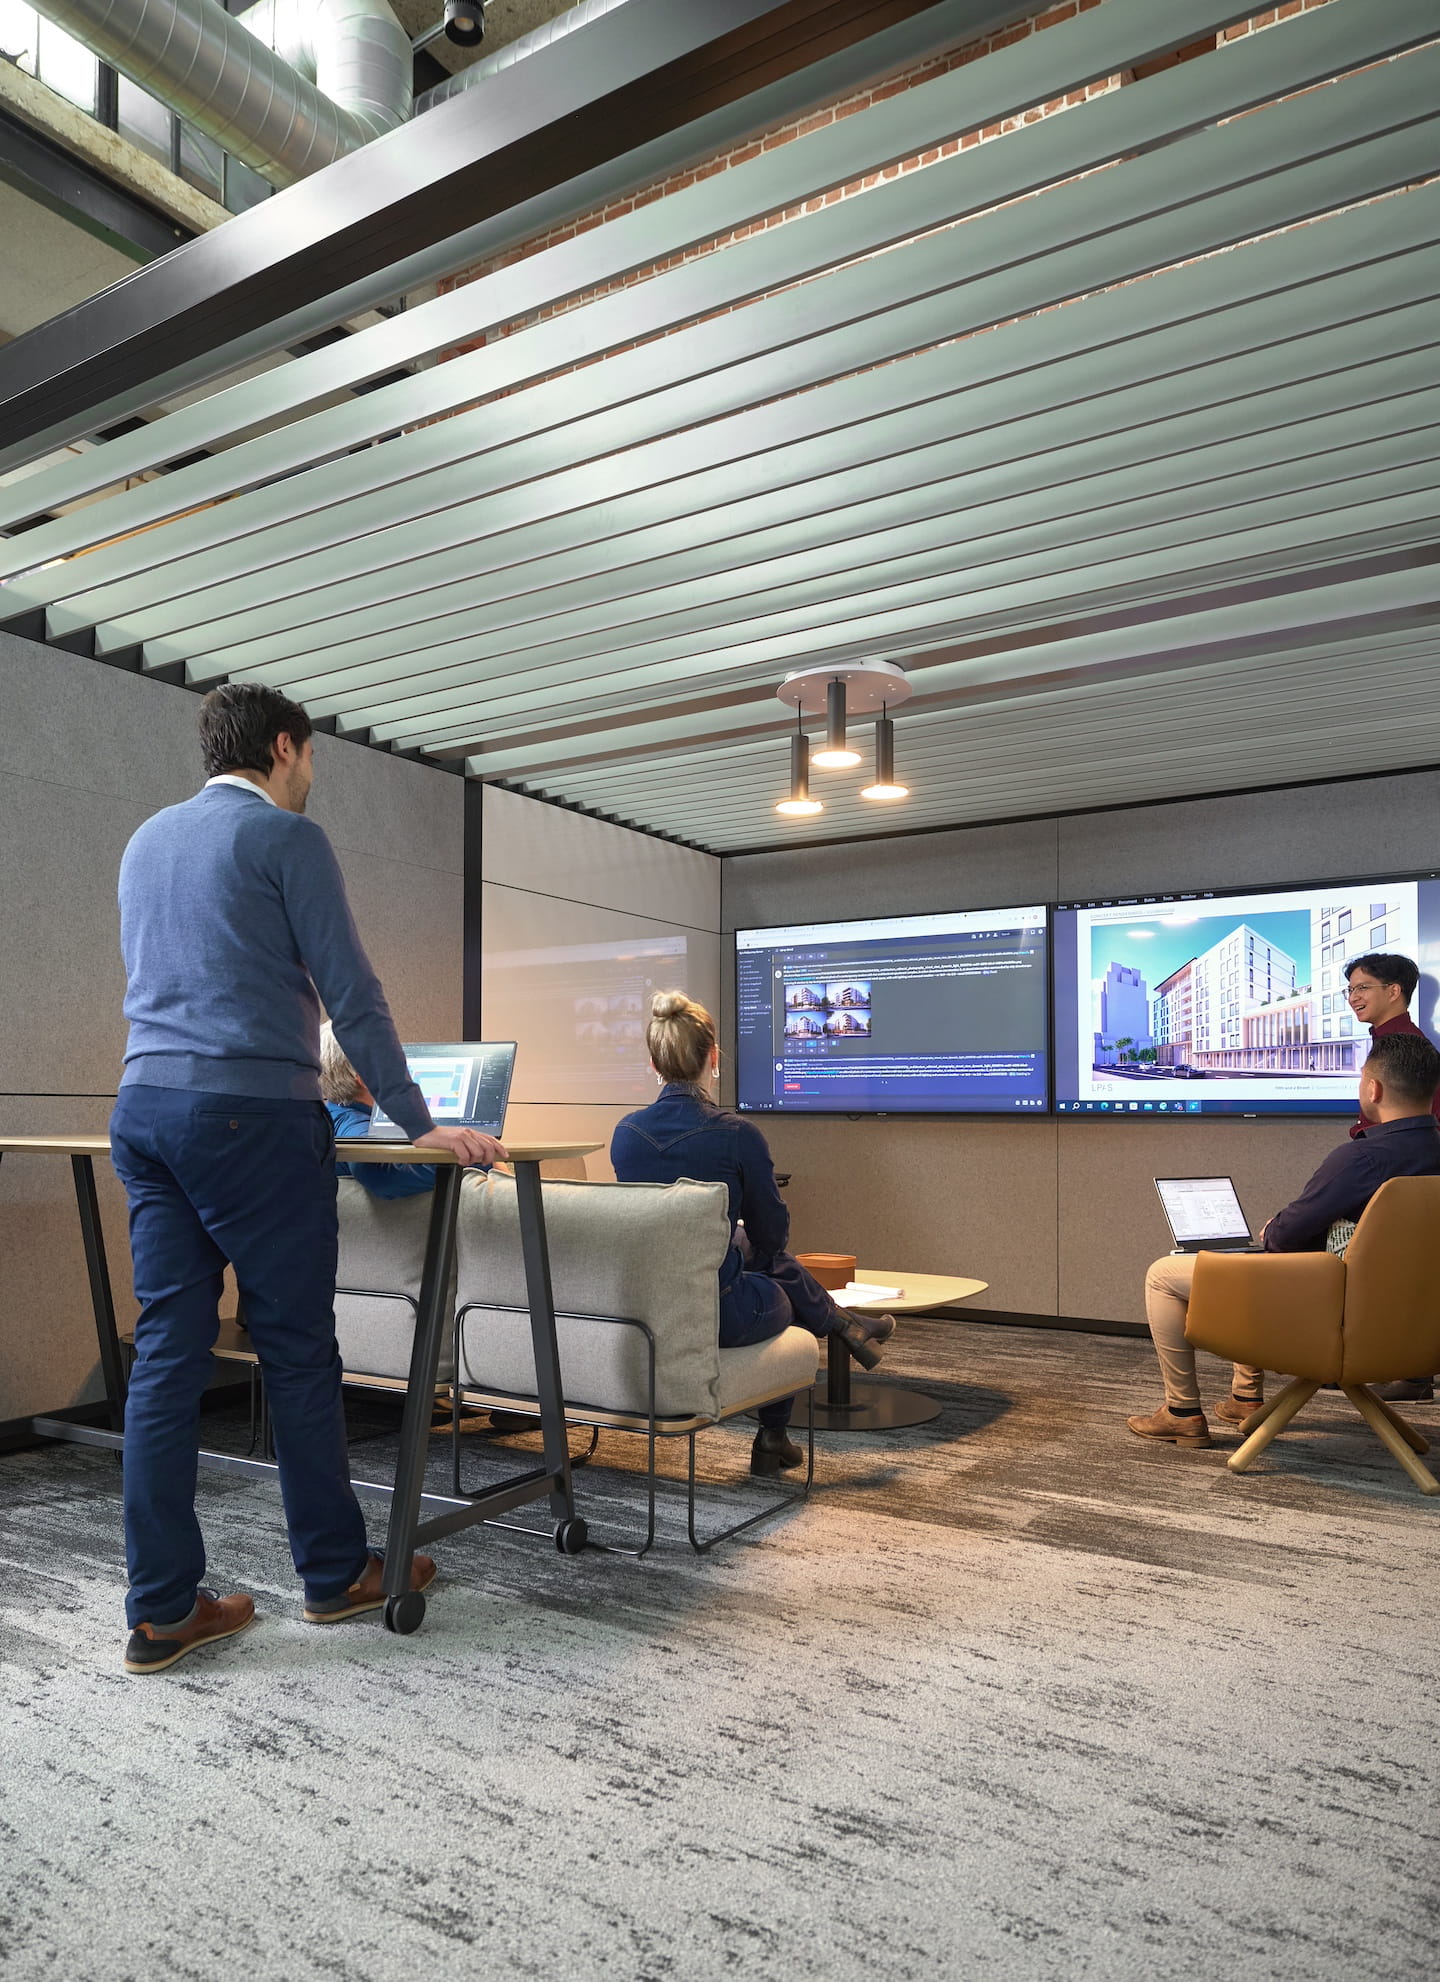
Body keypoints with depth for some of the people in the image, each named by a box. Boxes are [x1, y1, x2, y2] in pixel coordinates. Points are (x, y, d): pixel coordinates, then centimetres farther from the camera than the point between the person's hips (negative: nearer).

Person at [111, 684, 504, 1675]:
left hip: (144, 1107, 8)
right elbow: (353, 993, -8)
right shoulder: (287, 837, -4)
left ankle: (163, 1608, 12)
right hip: (253, 1113, -7)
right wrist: (419, 1124, -4)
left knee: (167, 1353, 7)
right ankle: (336, 1572, 17)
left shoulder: (147, 840, 20)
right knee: (298, 1349, 3)